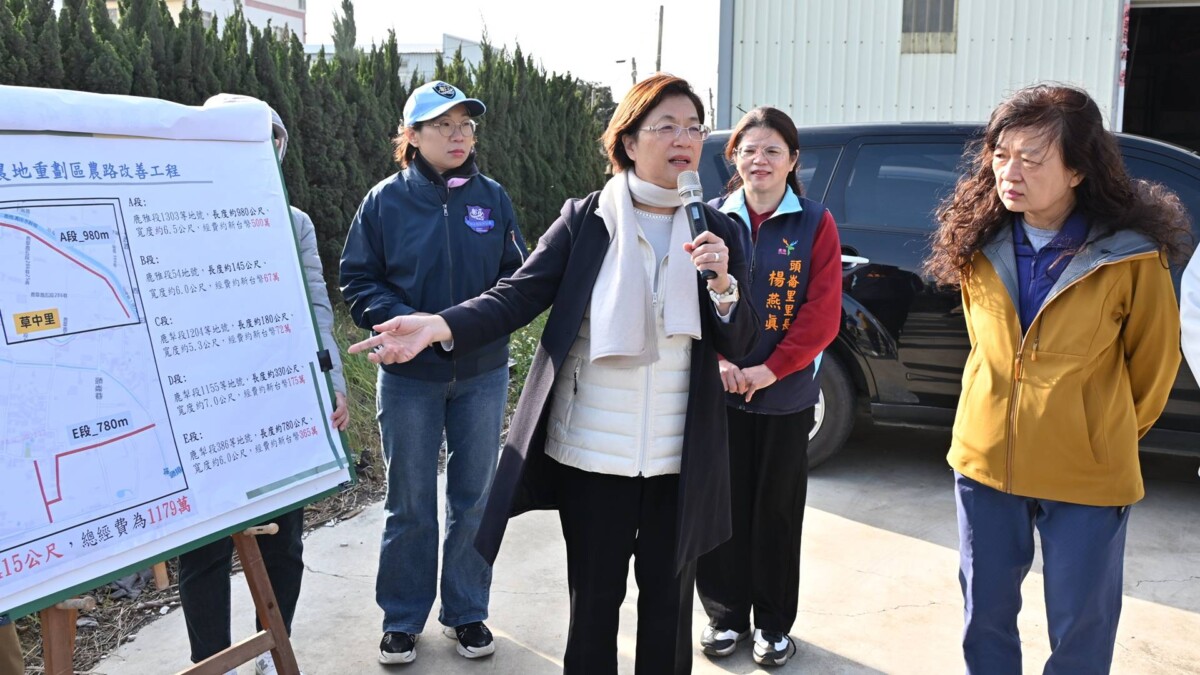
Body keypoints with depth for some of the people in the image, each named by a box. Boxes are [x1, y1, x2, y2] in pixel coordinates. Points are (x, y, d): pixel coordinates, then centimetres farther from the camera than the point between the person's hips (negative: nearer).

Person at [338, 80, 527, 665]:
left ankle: (466, 612, 29)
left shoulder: (491, 197, 1)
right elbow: (358, 283, -4)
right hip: (409, 376, -2)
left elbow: (517, 275, 4)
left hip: (482, 372, 2)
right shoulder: (386, 200, -4)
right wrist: (408, 320, -19)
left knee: (473, 497, 12)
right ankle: (402, 619, 26)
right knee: (410, 504, 9)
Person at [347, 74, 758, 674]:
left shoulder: (715, 230, 3)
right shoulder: (585, 219, -2)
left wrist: (721, 282, -19)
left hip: (679, 459, 2)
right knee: (594, 601, 13)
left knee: (667, 600, 15)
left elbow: (740, 346, 1)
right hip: (593, 453, -1)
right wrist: (440, 326, -26)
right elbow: (516, 297, -9)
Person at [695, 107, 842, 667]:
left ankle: (773, 624, 25)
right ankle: (726, 615, 26)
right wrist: (718, 359, -13)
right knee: (722, 506, 8)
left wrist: (771, 369, -14)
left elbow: (823, 313, -7)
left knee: (777, 511, 9)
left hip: (786, 394, -1)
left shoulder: (815, 223, -2)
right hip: (719, 389, 1)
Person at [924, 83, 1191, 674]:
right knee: (985, 615, 17)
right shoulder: (977, 243, -4)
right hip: (984, 459, 3)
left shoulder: (1132, 254, -15)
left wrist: (1112, 436, 11)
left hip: (1087, 476, -3)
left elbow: (1154, 363, -1)